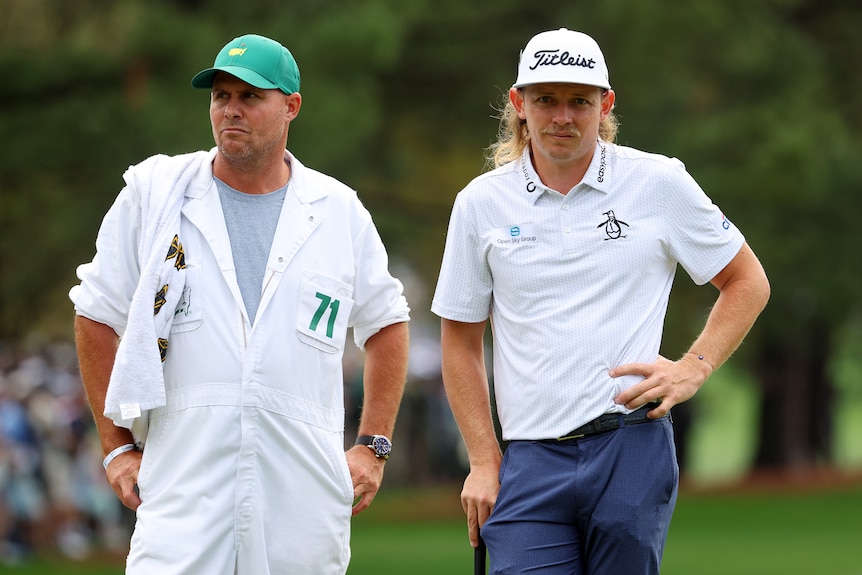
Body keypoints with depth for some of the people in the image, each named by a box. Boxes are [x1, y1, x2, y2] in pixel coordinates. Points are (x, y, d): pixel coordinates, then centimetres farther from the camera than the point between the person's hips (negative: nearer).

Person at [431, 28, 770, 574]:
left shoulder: (659, 183, 3)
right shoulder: (481, 204, 7)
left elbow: (748, 282, 12)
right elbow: (461, 341, 13)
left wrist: (694, 368, -2)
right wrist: (484, 462, 5)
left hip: (633, 451, -1)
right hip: (530, 463, 1)